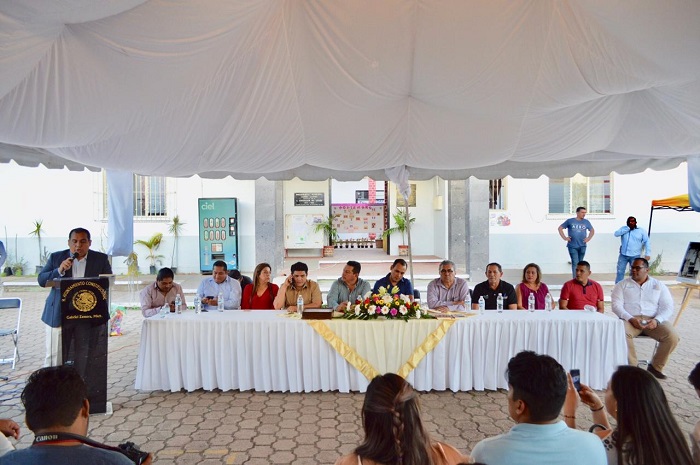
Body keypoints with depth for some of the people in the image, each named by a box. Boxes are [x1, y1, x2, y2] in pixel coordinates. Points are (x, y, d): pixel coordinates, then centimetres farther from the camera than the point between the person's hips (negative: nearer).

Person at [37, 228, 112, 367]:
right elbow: (41, 280, 3)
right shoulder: (56, 257, 5)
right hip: (58, 316, 1)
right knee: (54, 356, 7)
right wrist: (59, 271, -14)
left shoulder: (101, 259, 3)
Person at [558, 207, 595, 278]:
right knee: (575, 263, -8)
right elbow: (560, 228, 6)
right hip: (572, 246, -3)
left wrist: (589, 238, 9)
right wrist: (564, 237, -2)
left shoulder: (586, 222, 6)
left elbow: (592, 230, 23)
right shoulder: (570, 221, -2)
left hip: (582, 246, 3)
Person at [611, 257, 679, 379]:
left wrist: (657, 320, -15)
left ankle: (655, 367, -2)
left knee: (672, 337, -24)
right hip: (630, 320, -2)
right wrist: (630, 319, -19)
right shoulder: (622, 285, 8)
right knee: (622, 333, -33)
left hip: (653, 321, 2)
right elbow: (617, 305, -2)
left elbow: (668, 307, 5)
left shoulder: (659, 285, 12)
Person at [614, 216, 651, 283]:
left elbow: (647, 242, 0)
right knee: (620, 272, 2)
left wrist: (648, 254, -9)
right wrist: (628, 228, -15)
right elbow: (616, 234, -12)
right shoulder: (624, 229, 6)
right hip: (623, 255, 1)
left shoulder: (641, 231, 3)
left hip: (635, 256, -1)